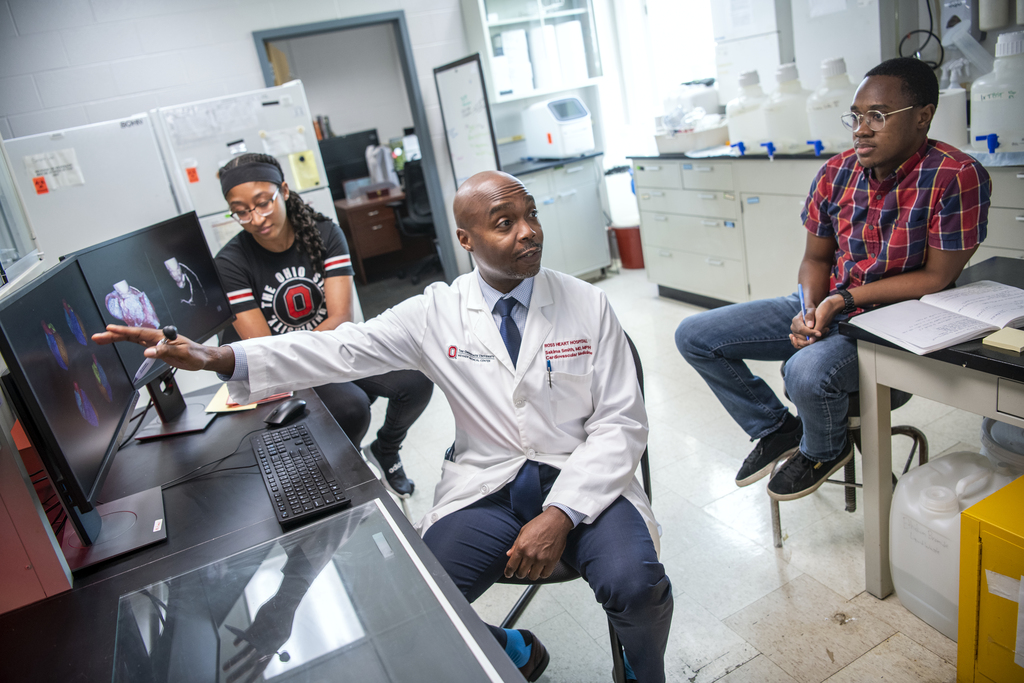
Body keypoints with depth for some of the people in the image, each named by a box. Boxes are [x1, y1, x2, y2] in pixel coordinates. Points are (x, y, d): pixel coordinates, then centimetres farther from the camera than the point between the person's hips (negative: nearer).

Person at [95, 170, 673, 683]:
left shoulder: (588, 305, -2)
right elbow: (340, 350, -6)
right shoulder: (437, 311, 0)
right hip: (486, 487, 2)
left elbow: (620, 423, -4)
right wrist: (219, 358, -20)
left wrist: (560, 514, -17)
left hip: (579, 480, -1)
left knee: (636, 585, -27)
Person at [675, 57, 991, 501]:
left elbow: (938, 277, -16)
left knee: (807, 371, -38)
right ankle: (777, 429, 16)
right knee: (694, 336, -2)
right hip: (824, 305, 6)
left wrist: (844, 299, -21)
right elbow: (816, 257, 7)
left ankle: (825, 451, 1)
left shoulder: (958, 177, -18)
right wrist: (811, 308, -14)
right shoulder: (836, 173, -2)